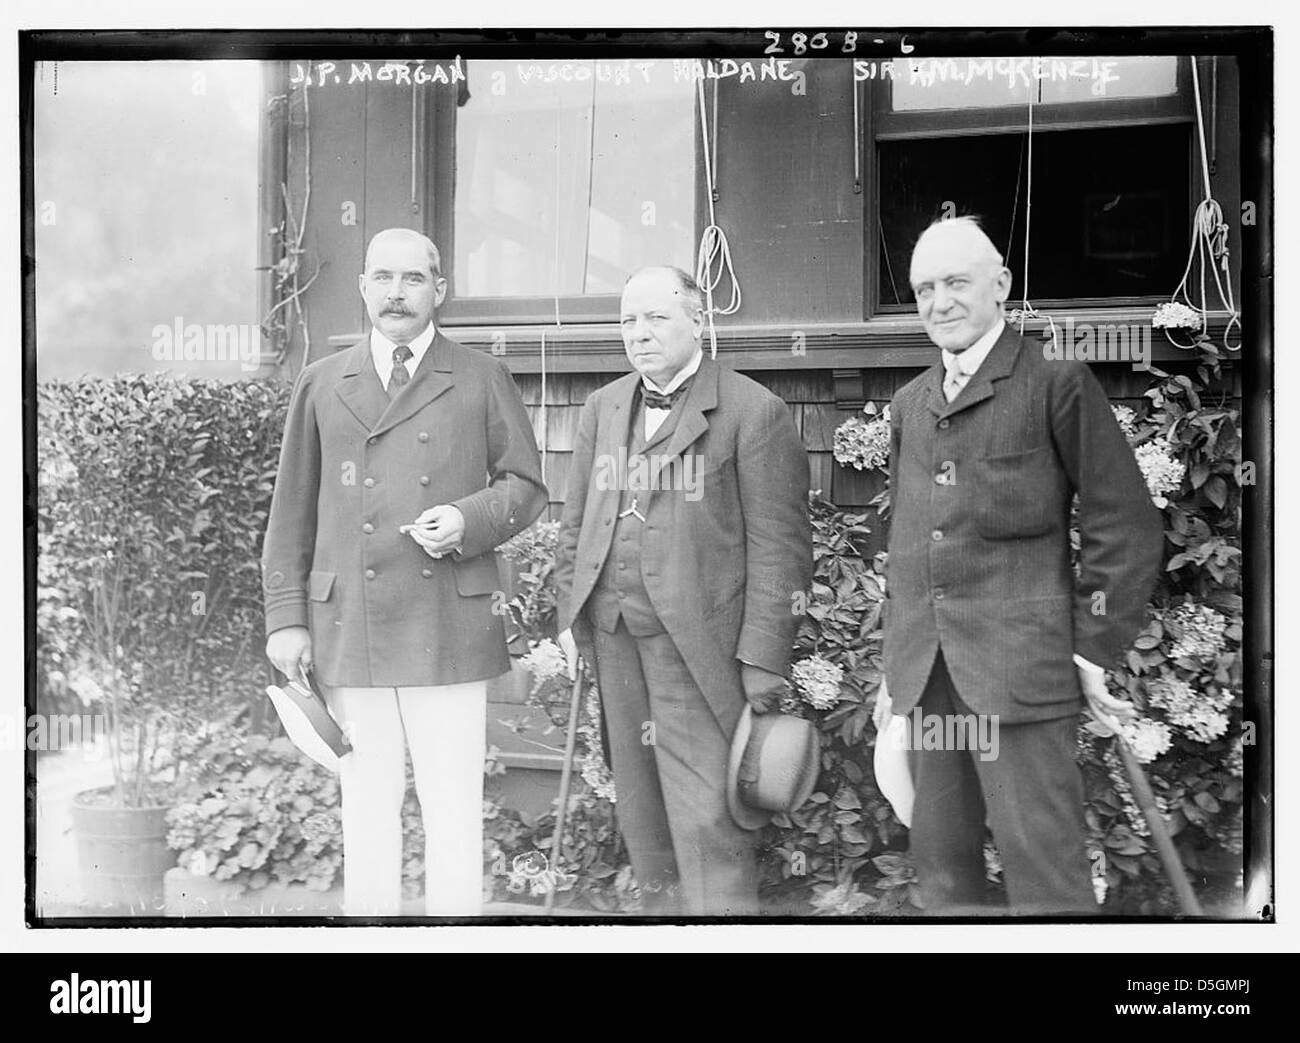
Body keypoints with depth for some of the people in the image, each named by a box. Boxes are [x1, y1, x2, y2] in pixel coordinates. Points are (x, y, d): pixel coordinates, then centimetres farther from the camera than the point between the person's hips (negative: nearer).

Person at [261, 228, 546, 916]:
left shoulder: (481, 380, 9)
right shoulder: (321, 386, 14)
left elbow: (525, 485, 10)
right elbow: (292, 511, 13)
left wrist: (468, 520, -10)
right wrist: (285, 617, 6)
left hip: (449, 625, -1)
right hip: (345, 627, 2)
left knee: (453, 805, 0)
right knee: (365, 805, 6)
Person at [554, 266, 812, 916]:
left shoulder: (753, 411, -6)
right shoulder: (602, 409, 13)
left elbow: (778, 545, -9)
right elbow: (576, 521, 18)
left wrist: (763, 660, -12)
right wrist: (570, 614, 11)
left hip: (698, 640, -6)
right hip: (612, 636, 6)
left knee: (706, 818, -7)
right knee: (640, 805, 14)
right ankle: (661, 909, 29)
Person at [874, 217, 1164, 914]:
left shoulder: (1057, 384, -1)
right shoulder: (909, 405, 17)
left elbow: (1125, 526, -3)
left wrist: (1094, 650, -6)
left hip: (1020, 667, -6)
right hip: (924, 671, 6)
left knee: (1044, 870, -5)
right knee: (940, 864, 9)